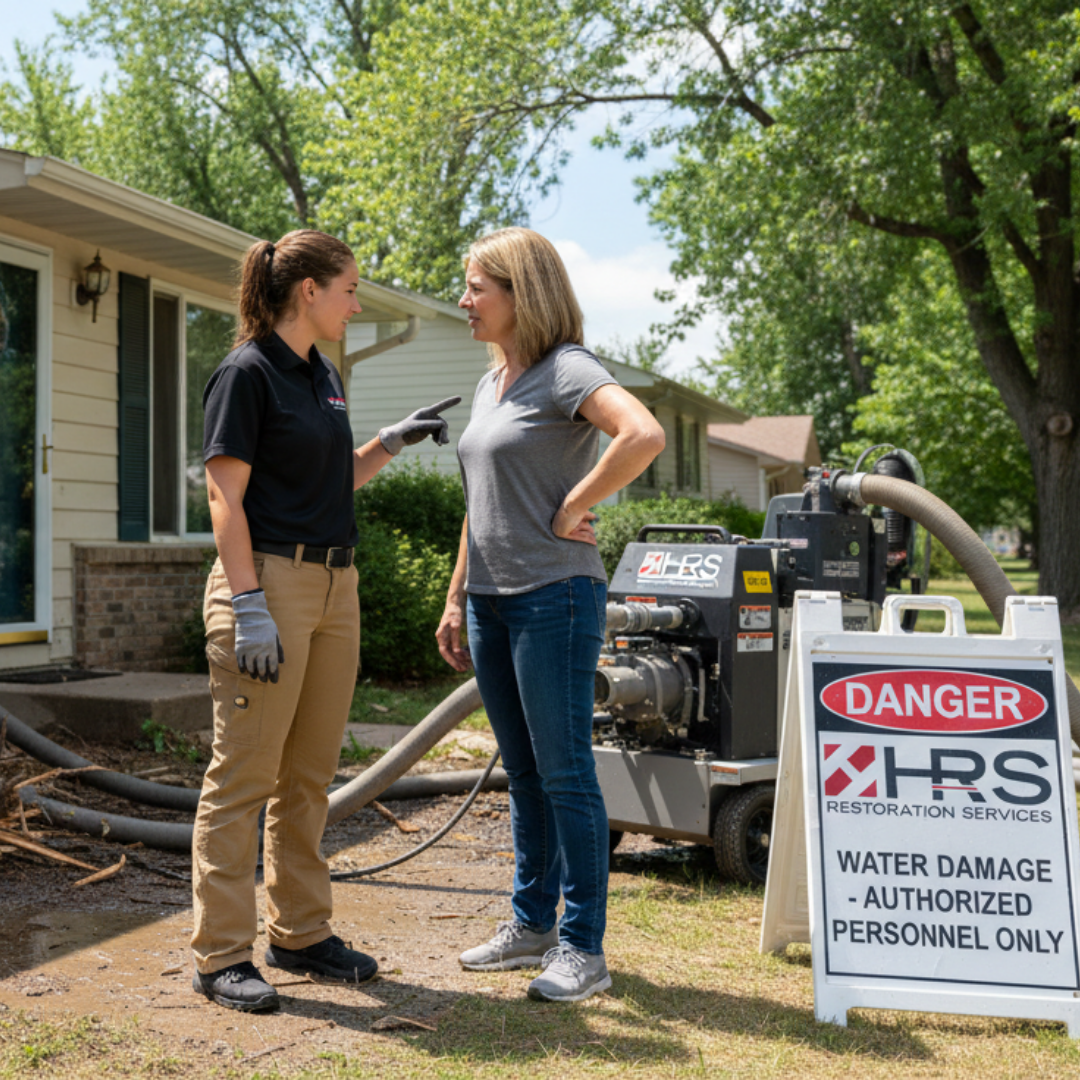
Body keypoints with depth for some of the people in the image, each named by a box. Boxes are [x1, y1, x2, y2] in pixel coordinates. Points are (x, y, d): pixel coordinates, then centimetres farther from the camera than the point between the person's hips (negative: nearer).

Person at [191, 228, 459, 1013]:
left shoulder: (324, 376, 16)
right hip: (271, 580, -8)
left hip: (334, 584, 8)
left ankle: (300, 932, 24)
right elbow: (225, 495, -14)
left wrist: (393, 442, 12)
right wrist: (248, 607, -20)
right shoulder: (248, 373, -9)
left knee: (309, 776, 13)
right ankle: (221, 955, 6)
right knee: (244, 775, -2)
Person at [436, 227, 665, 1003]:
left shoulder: (566, 370, -10)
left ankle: (584, 950, 7)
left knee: (565, 773, -2)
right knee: (523, 773, 15)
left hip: (554, 597, -8)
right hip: (493, 599, 9)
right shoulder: (492, 381, 16)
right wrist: (457, 598, 18)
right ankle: (531, 924, 27)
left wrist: (572, 509, -20)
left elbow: (645, 435, -29)